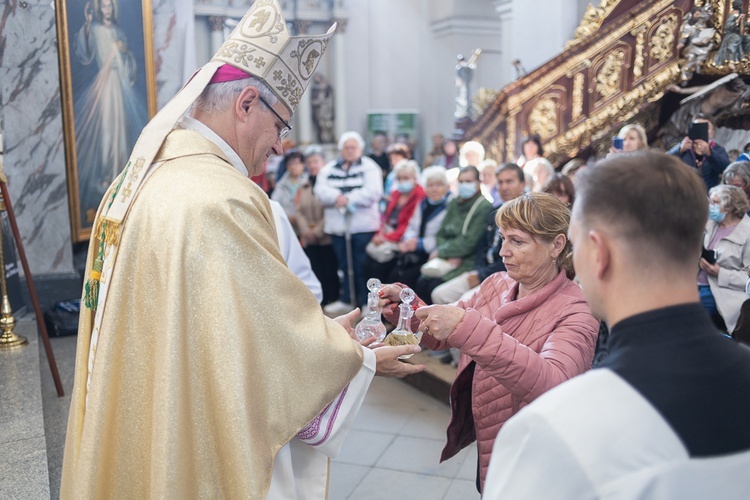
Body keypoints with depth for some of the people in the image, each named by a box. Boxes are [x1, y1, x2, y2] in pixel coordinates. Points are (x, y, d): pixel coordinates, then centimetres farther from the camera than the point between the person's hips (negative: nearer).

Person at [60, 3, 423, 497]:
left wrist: (320, 329, 12)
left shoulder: (133, 183, 3)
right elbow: (288, 343, -19)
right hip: (205, 458, -8)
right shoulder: (223, 201, -26)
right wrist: (364, 360, -1)